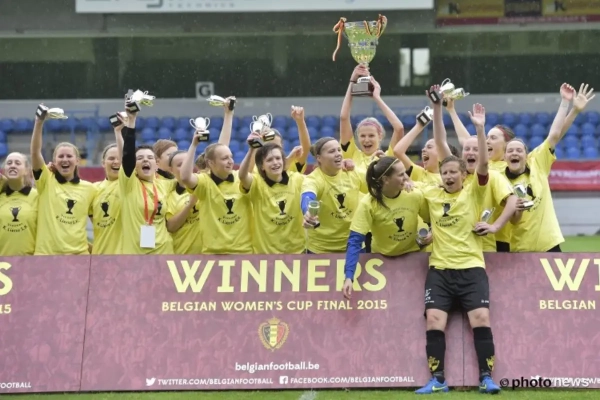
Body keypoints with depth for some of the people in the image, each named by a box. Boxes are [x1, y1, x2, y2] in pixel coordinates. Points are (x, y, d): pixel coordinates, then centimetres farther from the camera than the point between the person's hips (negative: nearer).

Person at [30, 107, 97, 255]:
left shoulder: (89, 188, 8)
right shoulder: (46, 182, 3)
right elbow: (35, 152, -10)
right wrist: (39, 122, -21)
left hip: (78, 254, 1)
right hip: (47, 253, -1)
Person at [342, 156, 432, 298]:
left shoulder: (415, 195, -16)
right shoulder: (368, 204, -24)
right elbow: (355, 242, -28)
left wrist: (432, 234, -22)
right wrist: (349, 277, -38)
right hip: (382, 259, -2)